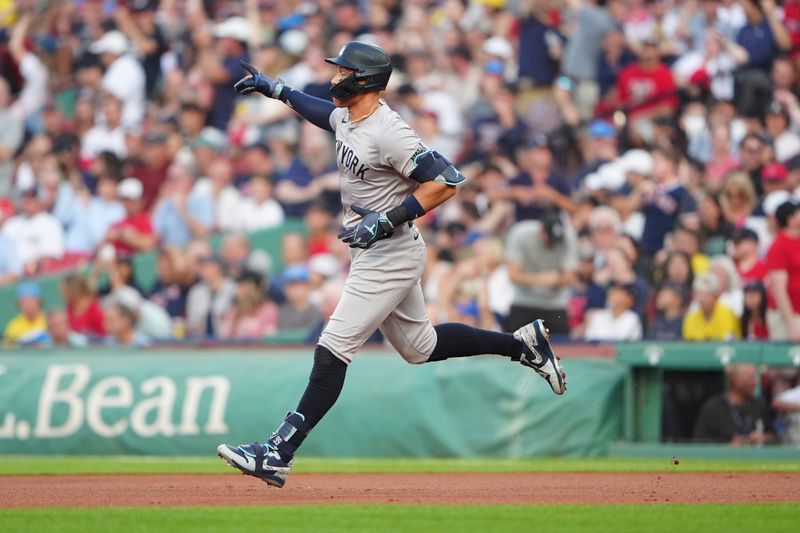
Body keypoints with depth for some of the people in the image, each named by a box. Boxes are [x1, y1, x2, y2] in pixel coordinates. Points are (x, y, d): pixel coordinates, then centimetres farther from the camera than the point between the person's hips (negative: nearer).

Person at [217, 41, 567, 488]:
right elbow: (326, 112, 31)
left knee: (333, 350, -13)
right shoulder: (346, 119, 5)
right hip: (372, 254, 10)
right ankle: (522, 343, 29)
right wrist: (275, 89, 28)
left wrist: (386, 221, -28)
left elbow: (445, 182, -26)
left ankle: (279, 454, -16)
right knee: (419, 347, 19)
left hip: (391, 256, -10)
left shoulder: (389, 133, -23)